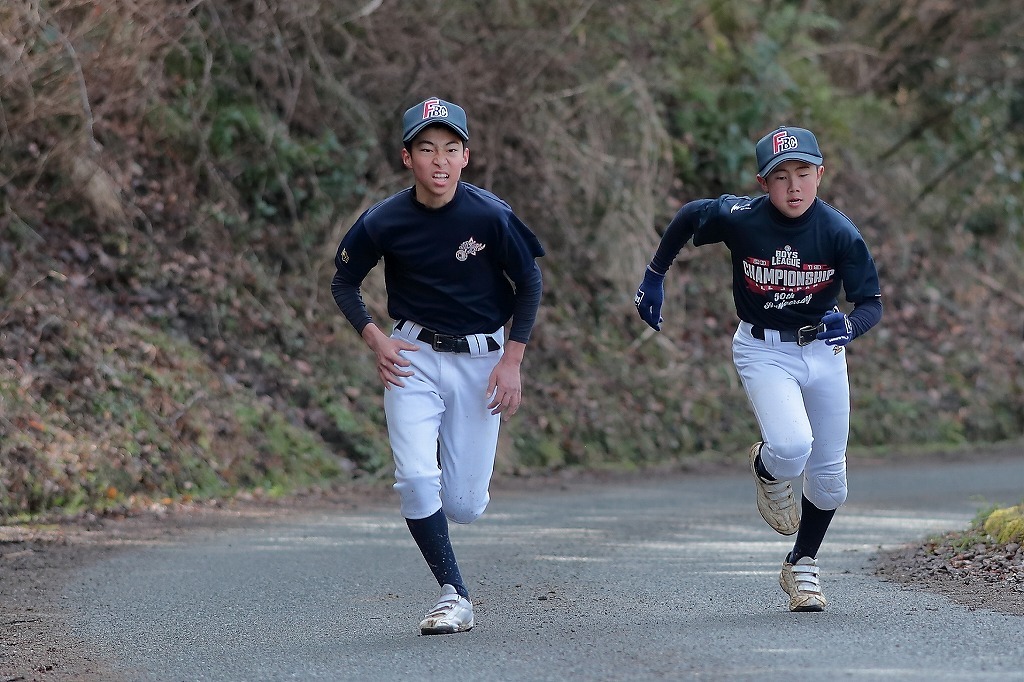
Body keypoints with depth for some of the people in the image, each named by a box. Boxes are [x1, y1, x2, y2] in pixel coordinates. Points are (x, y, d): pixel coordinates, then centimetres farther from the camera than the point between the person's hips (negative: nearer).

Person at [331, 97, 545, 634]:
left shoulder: (490, 216, -14)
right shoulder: (384, 222, -11)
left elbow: (529, 282, -1)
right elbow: (343, 283, 6)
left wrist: (512, 362, -6)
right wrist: (375, 339, -10)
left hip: (481, 361, 0)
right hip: (413, 357, 0)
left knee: (465, 506, 0)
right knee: (416, 480, -19)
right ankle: (454, 596, -5)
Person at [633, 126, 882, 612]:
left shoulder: (839, 233, -17)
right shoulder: (738, 218, -18)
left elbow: (871, 303, -12)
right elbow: (688, 216, 2)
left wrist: (848, 325, -35)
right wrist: (653, 278, 10)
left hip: (823, 350, 2)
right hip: (763, 351, -2)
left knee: (829, 478, 8)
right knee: (791, 446, -28)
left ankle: (801, 567, 34)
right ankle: (765, 469, 11)